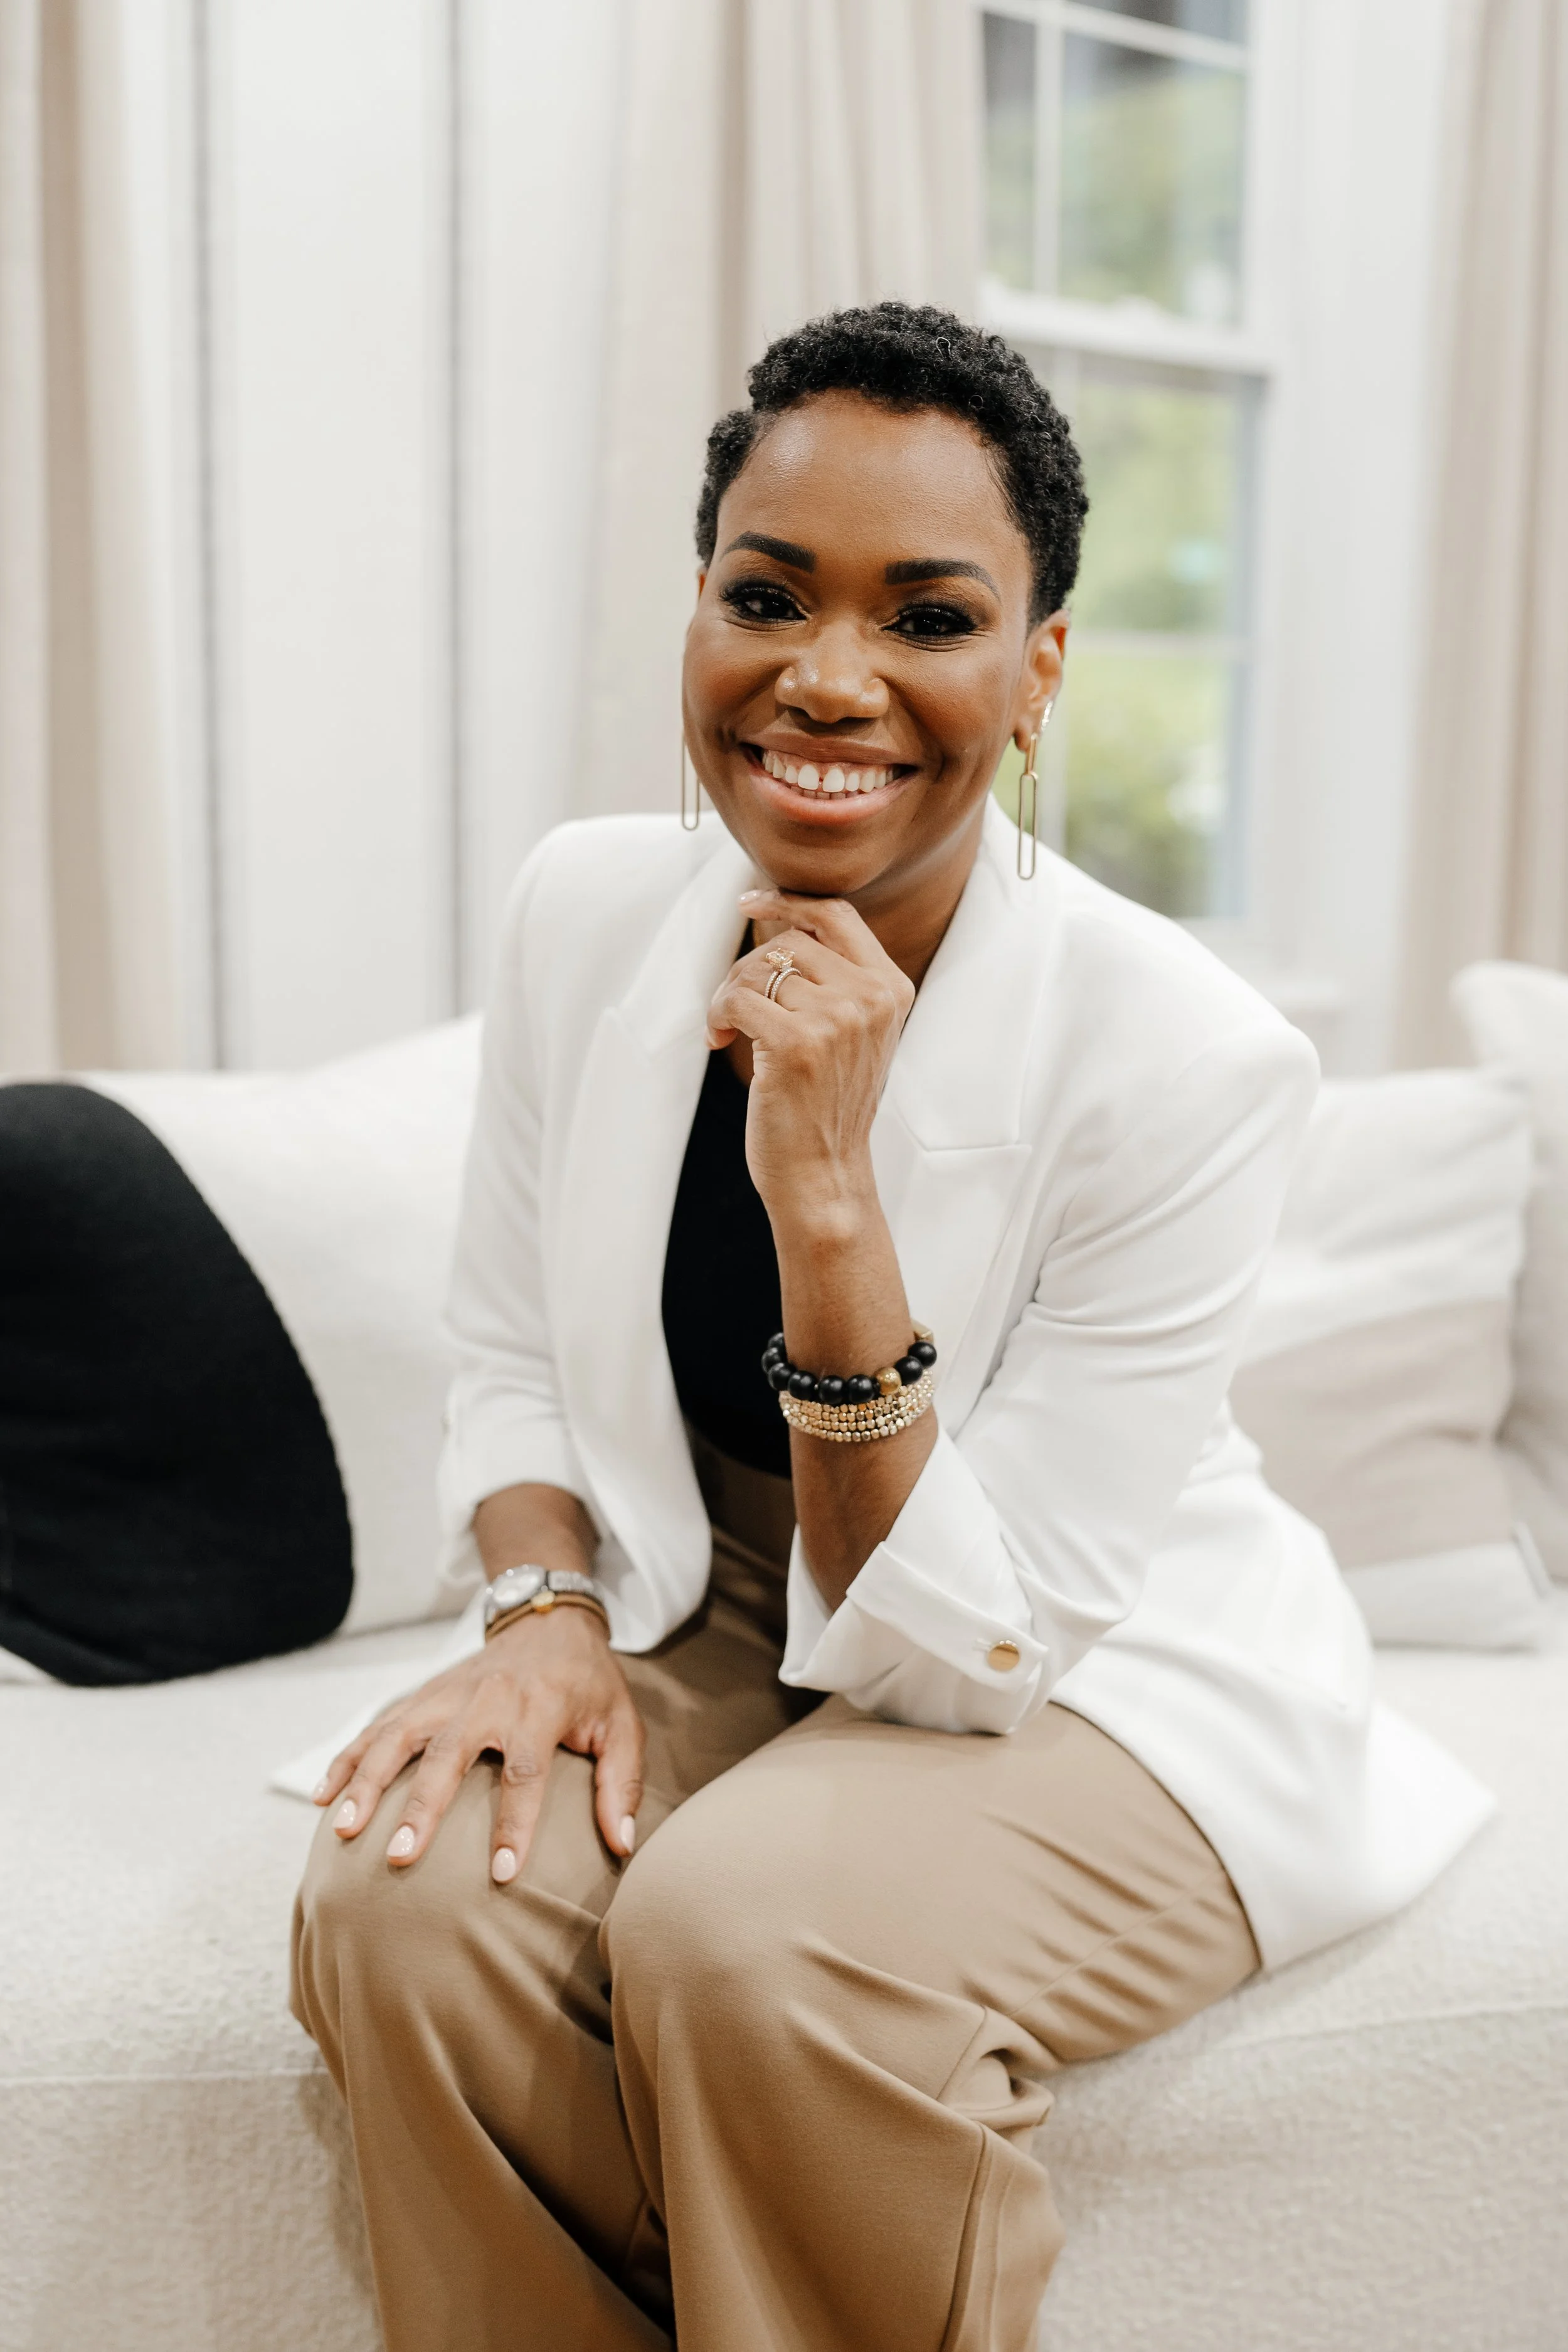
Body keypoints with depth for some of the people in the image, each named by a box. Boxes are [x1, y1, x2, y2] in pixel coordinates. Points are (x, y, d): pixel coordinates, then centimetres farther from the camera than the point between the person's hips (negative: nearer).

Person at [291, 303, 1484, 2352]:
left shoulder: (1191, 1062, -23)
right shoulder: (589, 908, -9)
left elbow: (961, 1644, -22)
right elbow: (512, 1354, 5)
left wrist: (828, 1202, -33)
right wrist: (544, 1609, -15)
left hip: (1101, 1698, -3)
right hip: (714, 1638, 4)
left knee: (755, 1939, -33)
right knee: (408, 1897, -25)